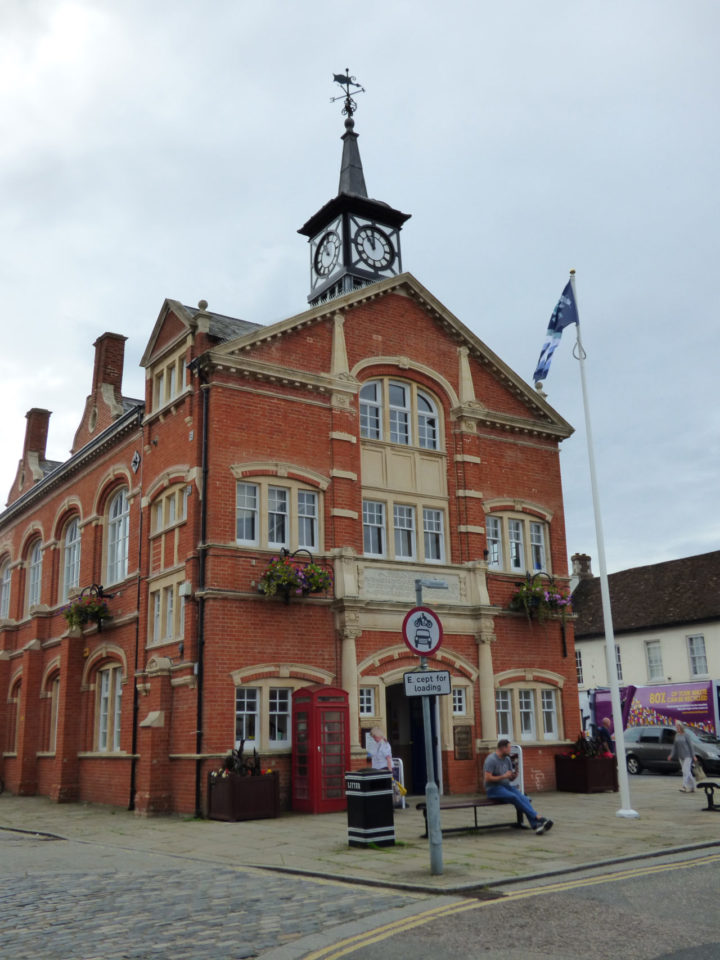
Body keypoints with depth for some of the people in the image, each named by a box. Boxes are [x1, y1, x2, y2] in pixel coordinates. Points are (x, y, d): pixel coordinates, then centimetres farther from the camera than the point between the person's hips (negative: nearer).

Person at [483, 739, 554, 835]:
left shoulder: (507, 759, 11)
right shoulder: (491, 759, -13)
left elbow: (510, 778, 16)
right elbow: (487, 778, -19)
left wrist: (514, 776, -7)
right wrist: (503, 776, -19)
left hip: (506, 786, 7)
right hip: (494, 788, -7)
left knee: (523, 798, -22)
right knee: (514, 797, -31)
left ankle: (536, 825, -35)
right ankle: (538, 818, -30)